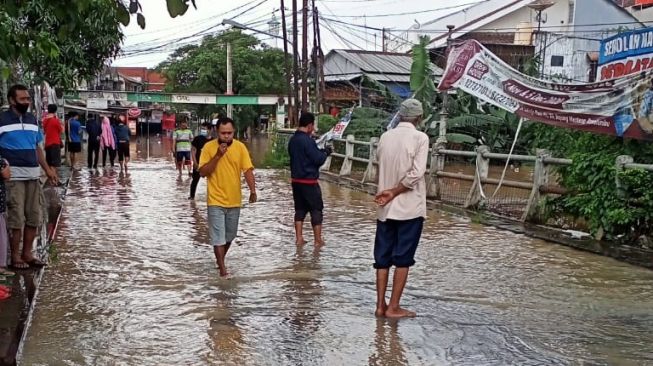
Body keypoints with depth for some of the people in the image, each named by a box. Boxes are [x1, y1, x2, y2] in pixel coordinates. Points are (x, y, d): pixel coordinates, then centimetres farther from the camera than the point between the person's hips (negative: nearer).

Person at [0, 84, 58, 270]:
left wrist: (47, 169, 15)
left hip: (33, 175, 6)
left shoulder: (32, 120, 14)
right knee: (16, 218, -3)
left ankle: (27, 253, 20)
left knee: (33, 217, 9)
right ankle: (15, 256, 8)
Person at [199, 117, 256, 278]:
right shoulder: (209, 147, -8)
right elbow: (202, 172, -12)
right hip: (216, 200, -3)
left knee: (230, 235, 17)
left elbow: (248, 170, -7)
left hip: (234, 201, 3)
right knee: (218, 236, -5)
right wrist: (217, 156, -22)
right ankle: (222, 268, 0)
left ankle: (220, 259, 40)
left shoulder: (240, 147, -3)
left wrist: (253, 191, -22)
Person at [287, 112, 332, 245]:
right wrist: (326, 152, 2)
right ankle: (318, 240, 6)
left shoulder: (292, 140, 7)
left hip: (295, 180, 8)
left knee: (300, 209, 14)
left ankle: (299, 238, 14)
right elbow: (318, 160, -17)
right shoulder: (308, 140, -18)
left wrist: (320, 151, 15)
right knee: (316, 209, 3)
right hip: (309, 181, -7)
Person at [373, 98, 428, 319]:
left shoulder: (385, 137, 5)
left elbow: (380, 170, 8)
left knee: (383, 258, 10)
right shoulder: (420, 138, -9)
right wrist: (394, 192, -10)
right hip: (409, 208, -4)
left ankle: (381, 305, 13)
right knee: (403, 259, 3)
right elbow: (416, 173, -17)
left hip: (385, 208, 5)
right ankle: (393, 307, 6)